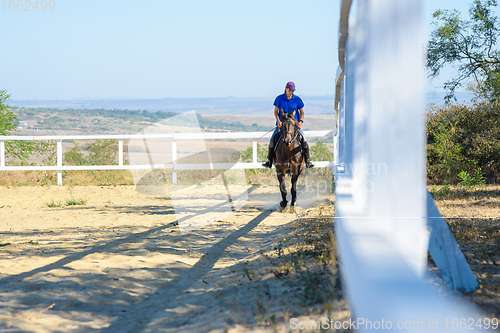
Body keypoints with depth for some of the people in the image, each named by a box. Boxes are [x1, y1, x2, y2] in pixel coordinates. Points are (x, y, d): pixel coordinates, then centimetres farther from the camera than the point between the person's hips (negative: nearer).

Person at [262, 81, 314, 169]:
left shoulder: (297, 99, 1)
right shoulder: (279, 98, -2)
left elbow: (301, 112, 7)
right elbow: (276, 111, 3)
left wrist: (300, 121, -10)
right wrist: (278, 121, -12)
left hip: (295, 124, 0)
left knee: (303, 140, -17)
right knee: (273, 139, -17)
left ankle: (307, 160, -7)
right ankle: (269, 161, -5)